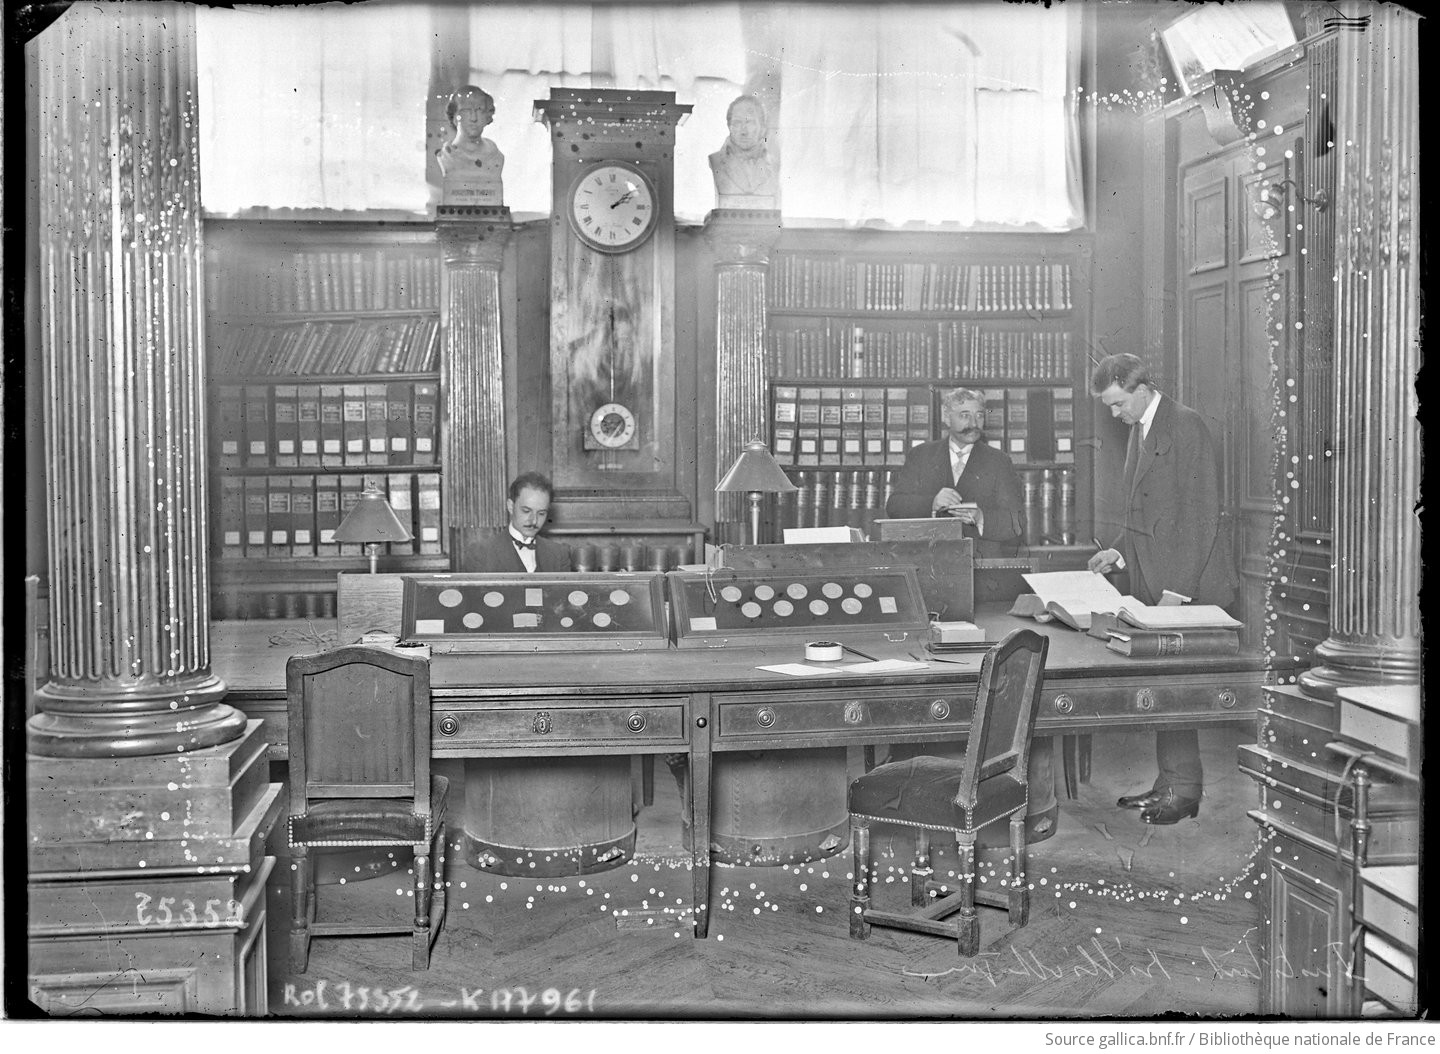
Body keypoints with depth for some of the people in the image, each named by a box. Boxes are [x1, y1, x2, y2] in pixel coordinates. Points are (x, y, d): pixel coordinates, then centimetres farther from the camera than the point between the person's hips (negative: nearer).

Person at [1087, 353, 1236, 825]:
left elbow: (1202, 512, -16)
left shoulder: (1186, 424, -12)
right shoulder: (1139, 429, 16)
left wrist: (1180, 590, -19)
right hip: (1150, 582, 8)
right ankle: (1168, 783, 17)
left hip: (1183, 581, -8)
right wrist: (1119, 551, 8)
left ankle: (1185, 790, 4)